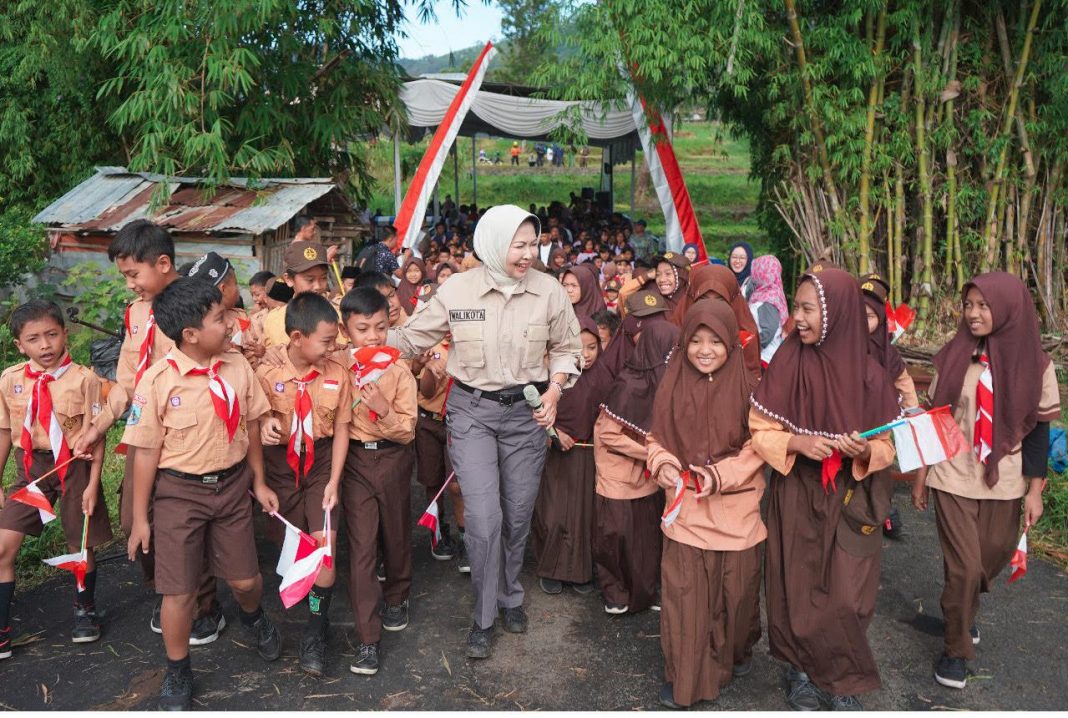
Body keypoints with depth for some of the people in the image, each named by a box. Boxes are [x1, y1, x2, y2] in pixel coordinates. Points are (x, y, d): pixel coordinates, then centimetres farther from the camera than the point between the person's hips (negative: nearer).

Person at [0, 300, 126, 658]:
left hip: (74, 466, -2)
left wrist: (92, 485, -11)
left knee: (81, 545, 12)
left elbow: (96, 435, -11)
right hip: (30, 468, 3)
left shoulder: (84, 379, -15)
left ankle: (85, 609, 40)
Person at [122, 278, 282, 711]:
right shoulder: (158, 381, -17)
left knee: (245, 579, 12)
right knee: (179, 591, 5)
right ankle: (177, 673, 29)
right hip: (179, 492, -3)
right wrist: (140, 519, -5)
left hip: (232, 484, 3)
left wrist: (258, 481, 13)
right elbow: (146, 452, -11)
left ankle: (253, 616, 48)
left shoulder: (238, 367, -5)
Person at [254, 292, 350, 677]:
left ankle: (315, 631, 5)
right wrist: (265, 424, -26)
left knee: (325, 541, -9)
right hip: (280, 462, 0)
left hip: (322, 462, 0)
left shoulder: (337, 374, -9)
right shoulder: (267, 373, -13)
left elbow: (341, 428, -3)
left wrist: (333, 481, -6)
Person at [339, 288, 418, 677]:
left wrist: (383, 409, -24)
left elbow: (407, 431, -9)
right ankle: (367, 639, 3)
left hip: (393, 459, 1)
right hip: (354, 460, -1)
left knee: (396, 536, 17)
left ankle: (396, 599, 45)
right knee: (361, 547, -3)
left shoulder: (399, 371, -8)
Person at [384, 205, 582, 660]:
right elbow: (413, 339, 0)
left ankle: (509, 596, 37)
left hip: (525, 410, 2)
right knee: (483, 517, -9)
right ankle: (483, 617, 12)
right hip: (471, 410, -2)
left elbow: (565, 347, 9)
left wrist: (554, 390, -4)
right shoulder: (456, 290, -9)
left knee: (518, 514, 10)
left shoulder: (549, 291, -5)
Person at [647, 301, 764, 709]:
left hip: (735, 510, -1)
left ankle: (735, 652, 40)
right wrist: (662, 463, -13)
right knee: (684, 591, 1)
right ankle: (683, 675, 16)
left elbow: (758, 447, -7)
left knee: (736, 588, 13)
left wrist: (719, 475, -19)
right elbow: (656, 437, 7)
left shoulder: (747, 388, -7)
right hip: (685, 509, 1)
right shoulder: (672, 386, 0)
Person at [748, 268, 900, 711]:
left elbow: (889, 444, 1)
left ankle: (843, 682, 25)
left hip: (850, 504, 0)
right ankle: (802, 674, 29)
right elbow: (759, 430, -3)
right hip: (796, 500, 0)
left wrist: (866, 450, -20)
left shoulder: (868, 374, -7)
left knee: (846, 598, 2)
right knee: (799, 591, 8)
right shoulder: (787, 363, -8)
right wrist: (796, 443, -21)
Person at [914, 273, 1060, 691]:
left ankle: (964, 608, 45)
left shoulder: (1034, 364, -7)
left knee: (991, 561, 14)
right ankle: (956, 648, 18)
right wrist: (921, 476, 3)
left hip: (1004, 483, 1)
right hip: (953, 480, -1)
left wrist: (1035, 490, -3)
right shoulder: (953, 358, -6)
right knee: (964, 566, -1)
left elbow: (1039, 430, -2)